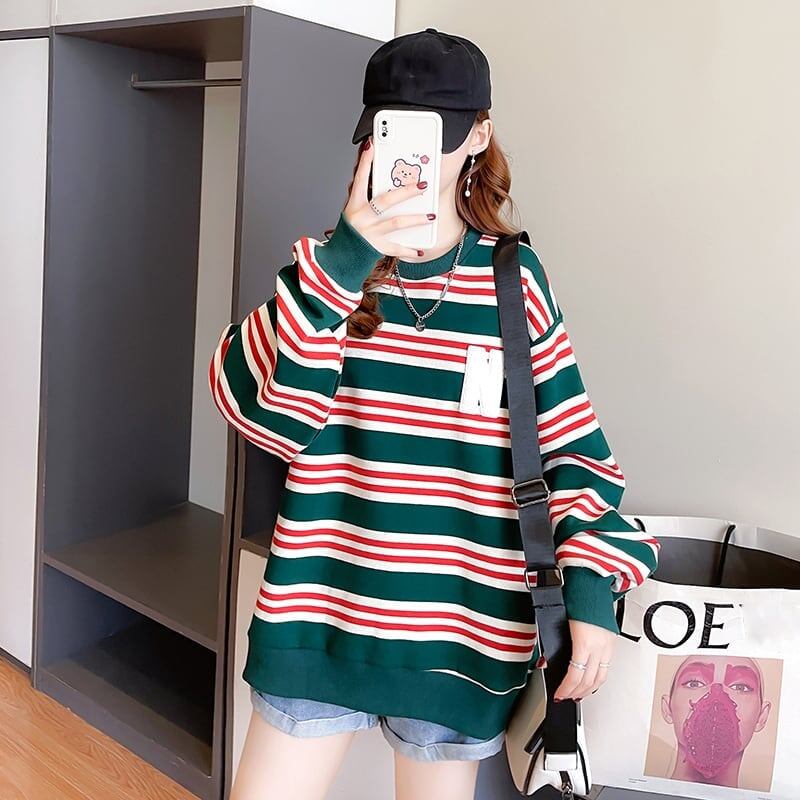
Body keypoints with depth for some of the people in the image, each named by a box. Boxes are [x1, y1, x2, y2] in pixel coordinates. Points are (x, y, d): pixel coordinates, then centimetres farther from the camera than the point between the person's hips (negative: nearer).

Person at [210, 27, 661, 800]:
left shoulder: (515, 278, -2)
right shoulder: (329, 264, 0)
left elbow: (571, 444, 1)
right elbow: (260, 410, -16)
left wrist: (593, 585, -10)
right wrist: (344, 261, -23)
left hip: (461, 631, 0)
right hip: (319, 614, 1)